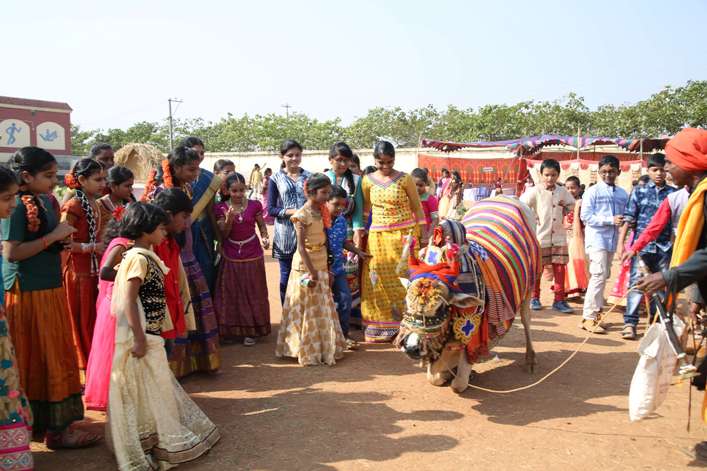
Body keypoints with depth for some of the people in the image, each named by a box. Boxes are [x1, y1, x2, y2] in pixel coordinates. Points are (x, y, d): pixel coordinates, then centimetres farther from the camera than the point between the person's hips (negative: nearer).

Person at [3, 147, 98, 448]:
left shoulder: (47, 201, 9)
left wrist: (64, 239, 2)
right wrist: (53, 236, -19)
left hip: (50, 289, 8)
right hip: (28, 294, -8)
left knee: (57, 356, 14)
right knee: (39, 360, 1)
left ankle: (56, 422, 26)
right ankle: (55, 429, 10)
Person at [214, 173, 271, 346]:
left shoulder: (254, 205, -6)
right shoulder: (221, 208, -6)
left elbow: (262, 225, 5)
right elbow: (223, 235, -6)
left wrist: (265, 237, -15)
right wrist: (228, 219, -24)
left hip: (253, 256, 0)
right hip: (231, 258, 0)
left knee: (252, 293, 7)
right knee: (232, 294, 8)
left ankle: (250, 330, 18)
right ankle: (233, 329, 21)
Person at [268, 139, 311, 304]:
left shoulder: (309, 176, 6)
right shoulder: (276, 178, 2)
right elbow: (271, 209, -2)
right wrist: (292, 212, -16)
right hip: (285, 235, -1)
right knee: (286, 276, 5)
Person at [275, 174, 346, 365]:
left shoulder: (321, 211, 7)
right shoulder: (302, 215, -17)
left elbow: (323, 240, 10)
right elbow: (301, 246, -20)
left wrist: (326, 268, 10)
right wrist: (311, 272, -22)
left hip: (321, 264, 8)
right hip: (306, 265, -8)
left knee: (322, 308, 16)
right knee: (308, 309, 3)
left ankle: (323, 347, 29)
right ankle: (307, 351, 16)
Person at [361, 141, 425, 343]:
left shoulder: (404, 179, -3)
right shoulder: (368, 180, 4)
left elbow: (417, 207, 3)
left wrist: (417, 234, -1)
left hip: (403, 235, -2)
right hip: (378, 237, 3)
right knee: (378, 281, 4)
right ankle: (380, 326, 16)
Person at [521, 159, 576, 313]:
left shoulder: (563, 191, 6)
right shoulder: (535, 191, -8)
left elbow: (571, 204, 21)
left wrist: (565, 209, 3)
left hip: (559, 236, 4)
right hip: (539, 236, -4)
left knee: (560, 268, 3)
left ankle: (559, 300, 10)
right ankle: (534, 297, 21)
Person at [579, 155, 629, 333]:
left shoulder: (622, 194, 10)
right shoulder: (593, 191, -4)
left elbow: (625, 215, 16)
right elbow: (586, 216, -10)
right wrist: (611, 220, -17)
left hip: (612, 240, 6)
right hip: (597, 238, -6)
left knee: (603, 276, 11)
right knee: (599, 275, -12)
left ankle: (594, 312, 21)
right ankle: (588, 318, -7)